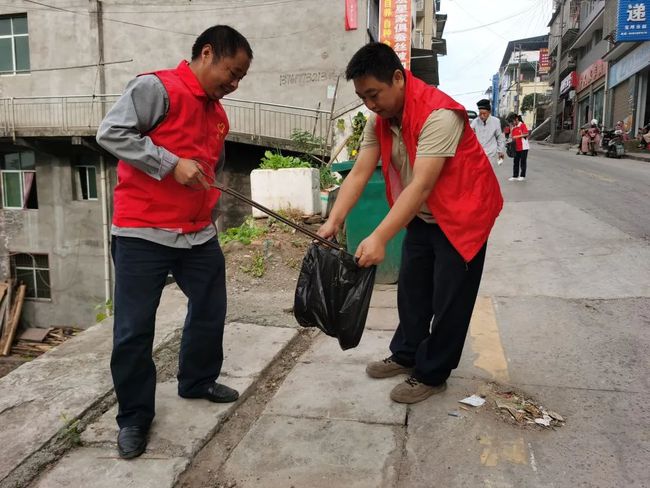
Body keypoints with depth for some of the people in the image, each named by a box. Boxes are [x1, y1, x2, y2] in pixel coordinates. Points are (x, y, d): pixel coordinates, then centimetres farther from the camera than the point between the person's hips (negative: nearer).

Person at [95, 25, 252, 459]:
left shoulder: (218, 113, 16)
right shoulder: (157, 87, -8)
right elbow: (111, 132, -15)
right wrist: (171, 163, -20)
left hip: (199, 234, 8)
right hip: (142, 233, -7)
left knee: (211, 311, 15)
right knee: (134, 329, 0)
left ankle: (198, 381, 38)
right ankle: (134, 416, 18)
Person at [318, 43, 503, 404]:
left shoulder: (438, 114, -30)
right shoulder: (379, 120, -6)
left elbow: (422, 185, -37)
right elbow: (359, 174, -11)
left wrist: (379, 238, -43)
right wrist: (334, 221, -23)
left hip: (462, 214, -7)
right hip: (422, 216, 8)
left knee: (448, 299, 1)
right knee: (412, 289, 16)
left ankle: (432, 374, 18)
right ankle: (406, 355, 34)